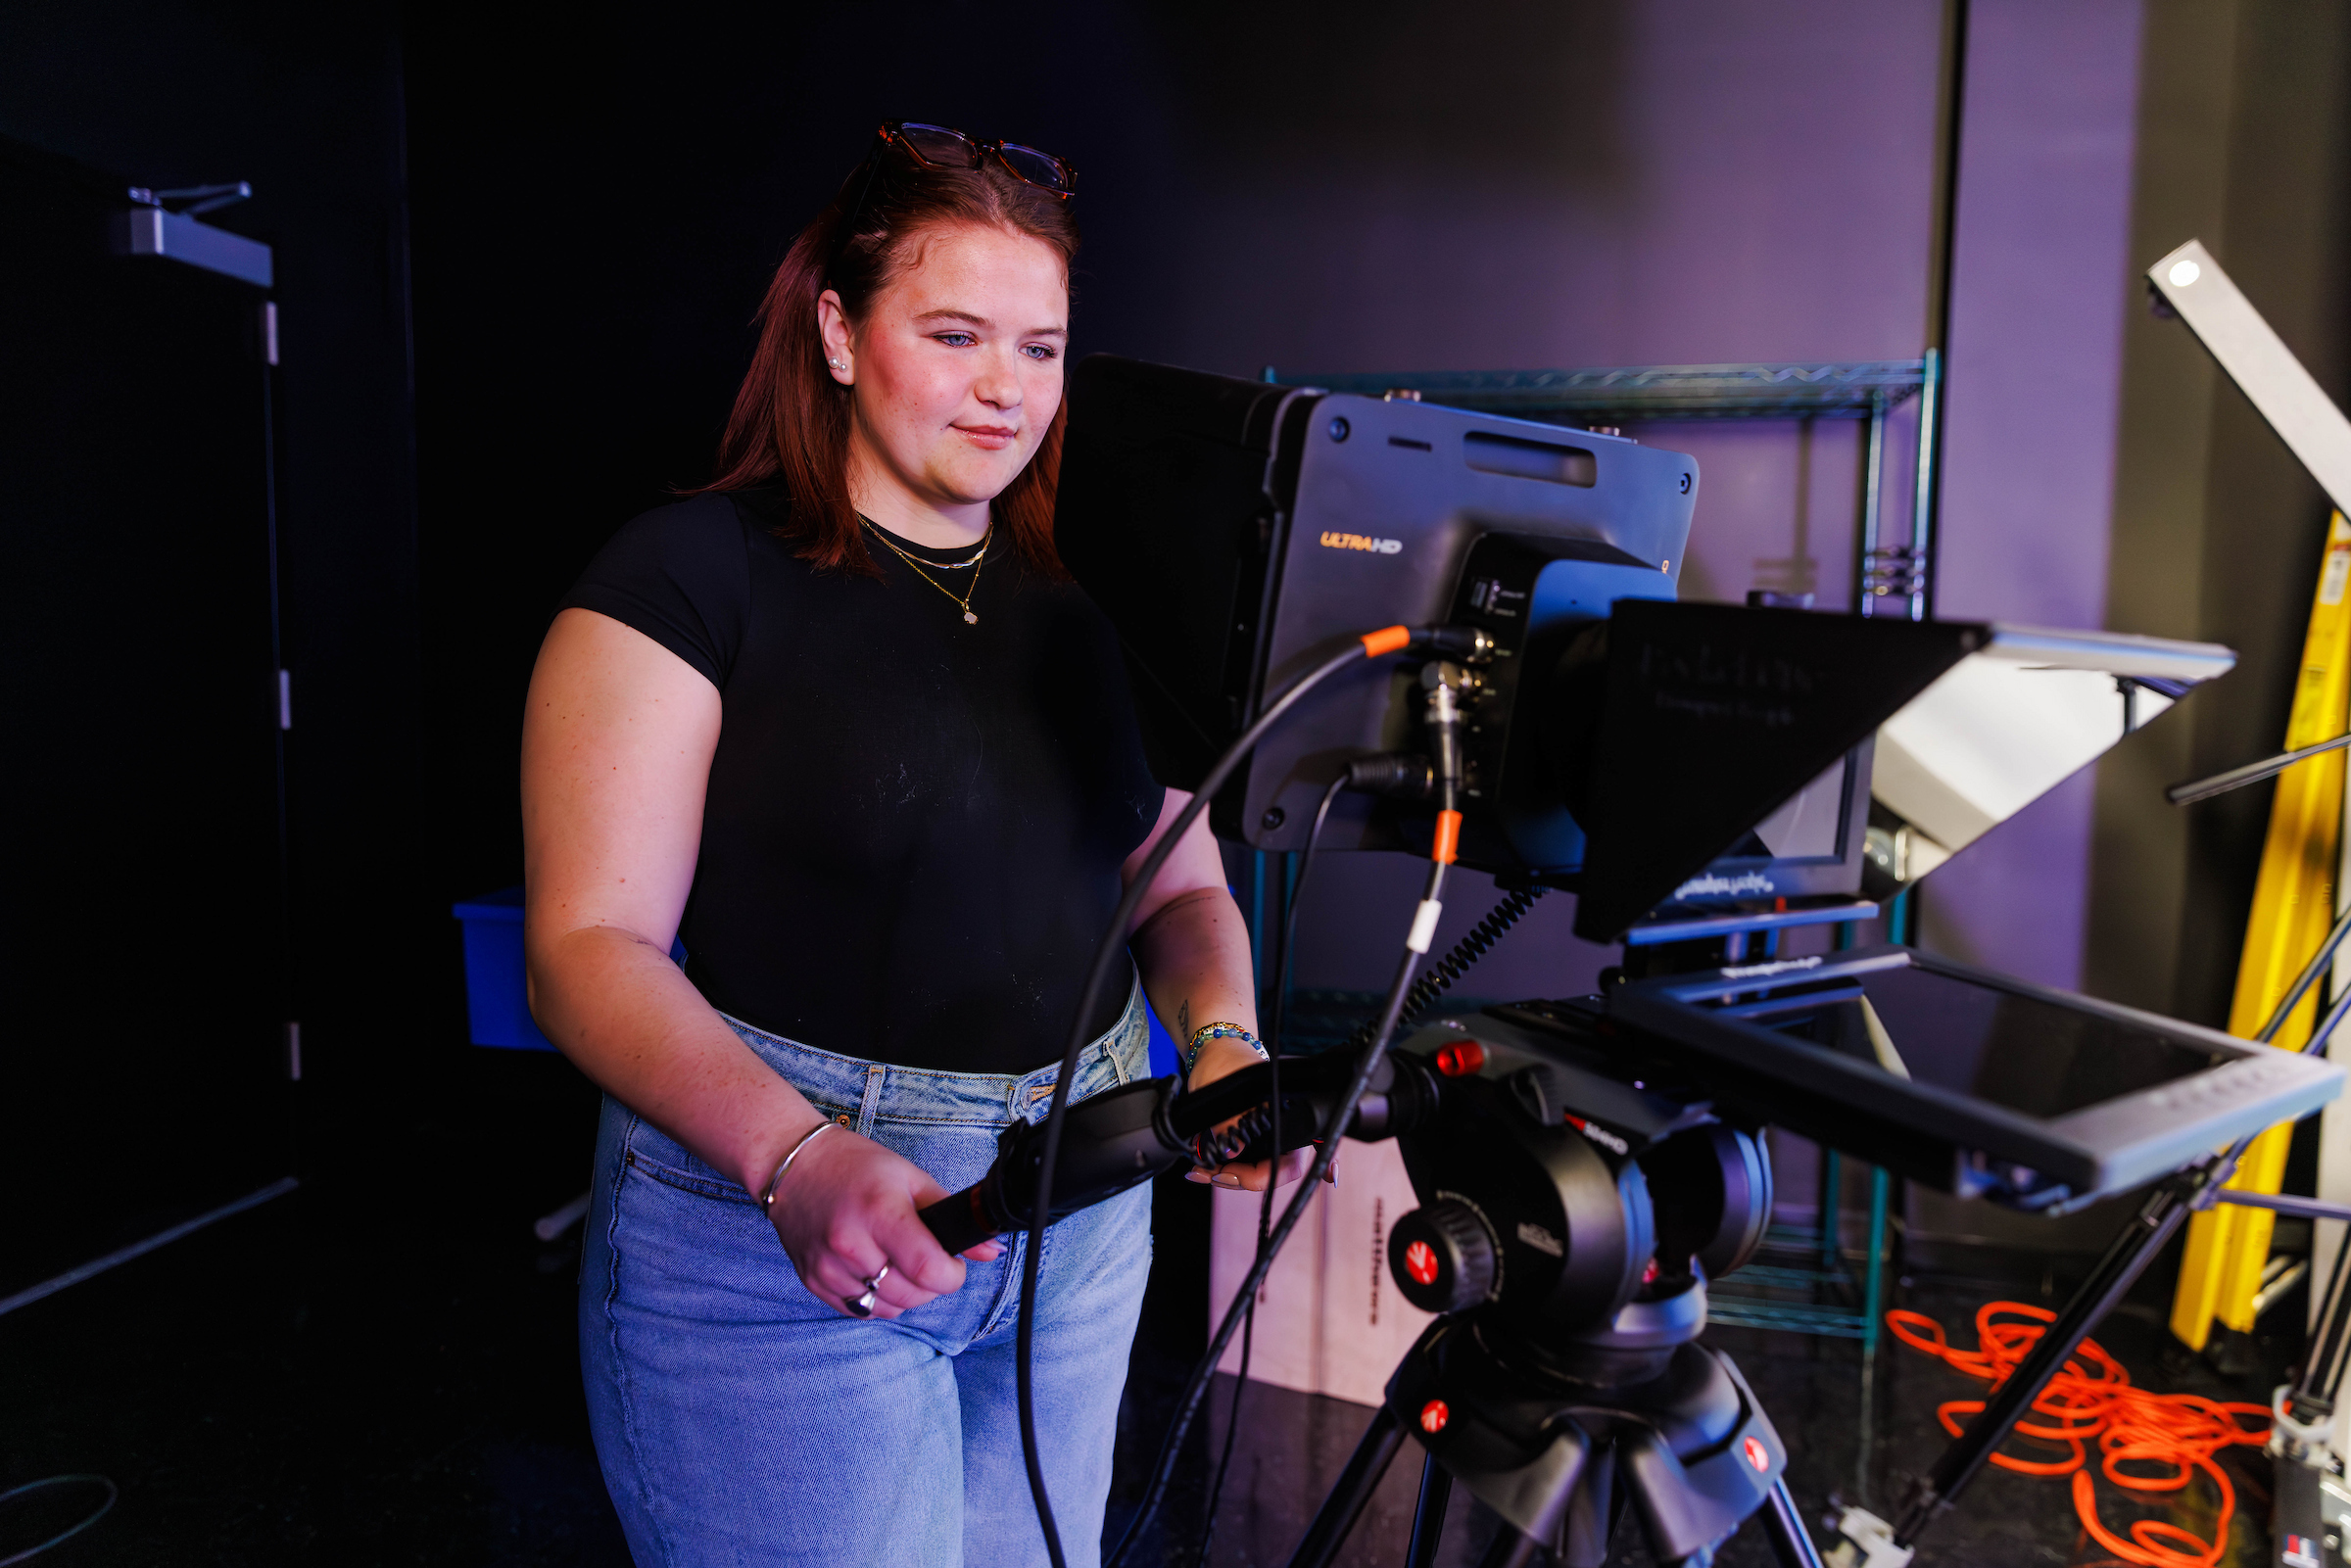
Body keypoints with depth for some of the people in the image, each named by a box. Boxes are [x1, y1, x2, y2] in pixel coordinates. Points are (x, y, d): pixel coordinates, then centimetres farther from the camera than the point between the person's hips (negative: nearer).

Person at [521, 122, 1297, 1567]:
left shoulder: (1082, 600, 8)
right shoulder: (694, 571, -9)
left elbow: (1179, 875, 10)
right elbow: (589, 945, -14)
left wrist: (1223, 1038, -10)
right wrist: (798, 1158, -29)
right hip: (776, 1252, -5)